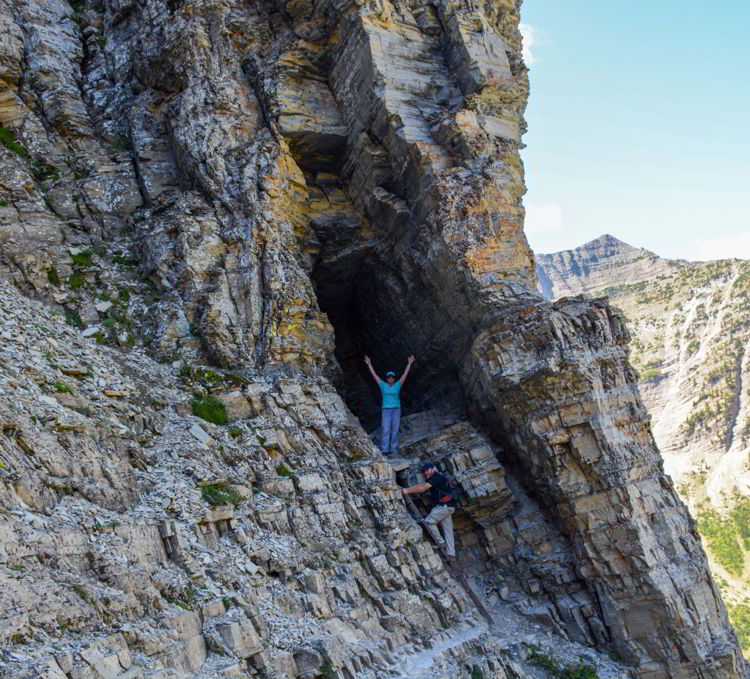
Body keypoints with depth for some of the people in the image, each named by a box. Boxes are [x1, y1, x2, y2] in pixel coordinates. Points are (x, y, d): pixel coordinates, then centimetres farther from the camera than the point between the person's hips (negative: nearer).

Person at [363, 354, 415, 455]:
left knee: (395, 429, -1)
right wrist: (369, 364, 4)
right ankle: (385, 449, -9)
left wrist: (409, 364, 2)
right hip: (386, 409, -1)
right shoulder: (383, 385, 5)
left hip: (396, 409, 1)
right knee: (386, 429, -7)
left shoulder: (397, 385, 6)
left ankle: (394, 449, 1)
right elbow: (374, 375, 5)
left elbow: (405, 375, 4)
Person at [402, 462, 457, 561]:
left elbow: (423, 488, -17)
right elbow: (421, 485, 13)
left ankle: (441, 543, -4)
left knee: (428, 521, -8)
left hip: (445, 505, -10)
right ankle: (451, 554, 4)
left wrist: (408, 491, -16)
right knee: (448, 529, 6)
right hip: (447, 507, 10)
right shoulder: (431, 480, 21)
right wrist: (407, 489, 2)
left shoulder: (437, 477, -10)